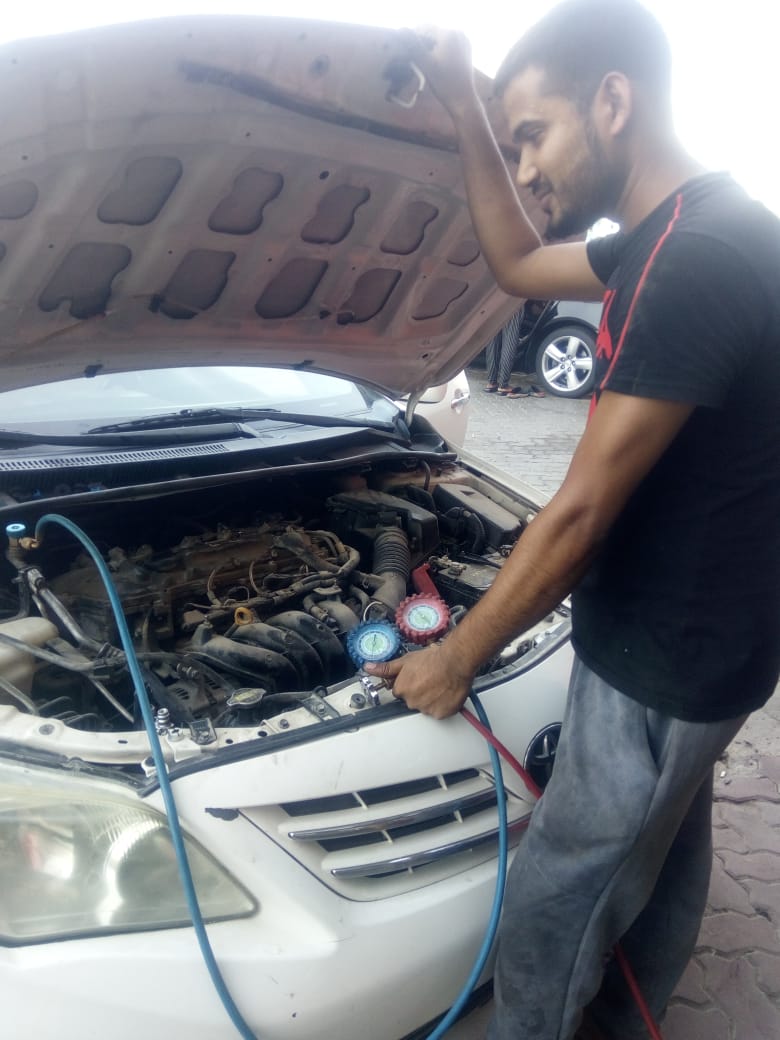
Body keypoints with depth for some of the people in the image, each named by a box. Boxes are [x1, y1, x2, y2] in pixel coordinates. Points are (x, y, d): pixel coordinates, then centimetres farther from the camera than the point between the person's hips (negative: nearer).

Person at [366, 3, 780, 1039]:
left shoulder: (697, 264, -26)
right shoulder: (682, 238, 6)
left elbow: (580, 513, -24)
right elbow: (518, 265, 18)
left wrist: (459, 655, -12)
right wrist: (463, 105, 11)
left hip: (665, 661, -10)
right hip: (694, 642, 10)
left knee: (553, 901, 9)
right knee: (665, 856, 26)